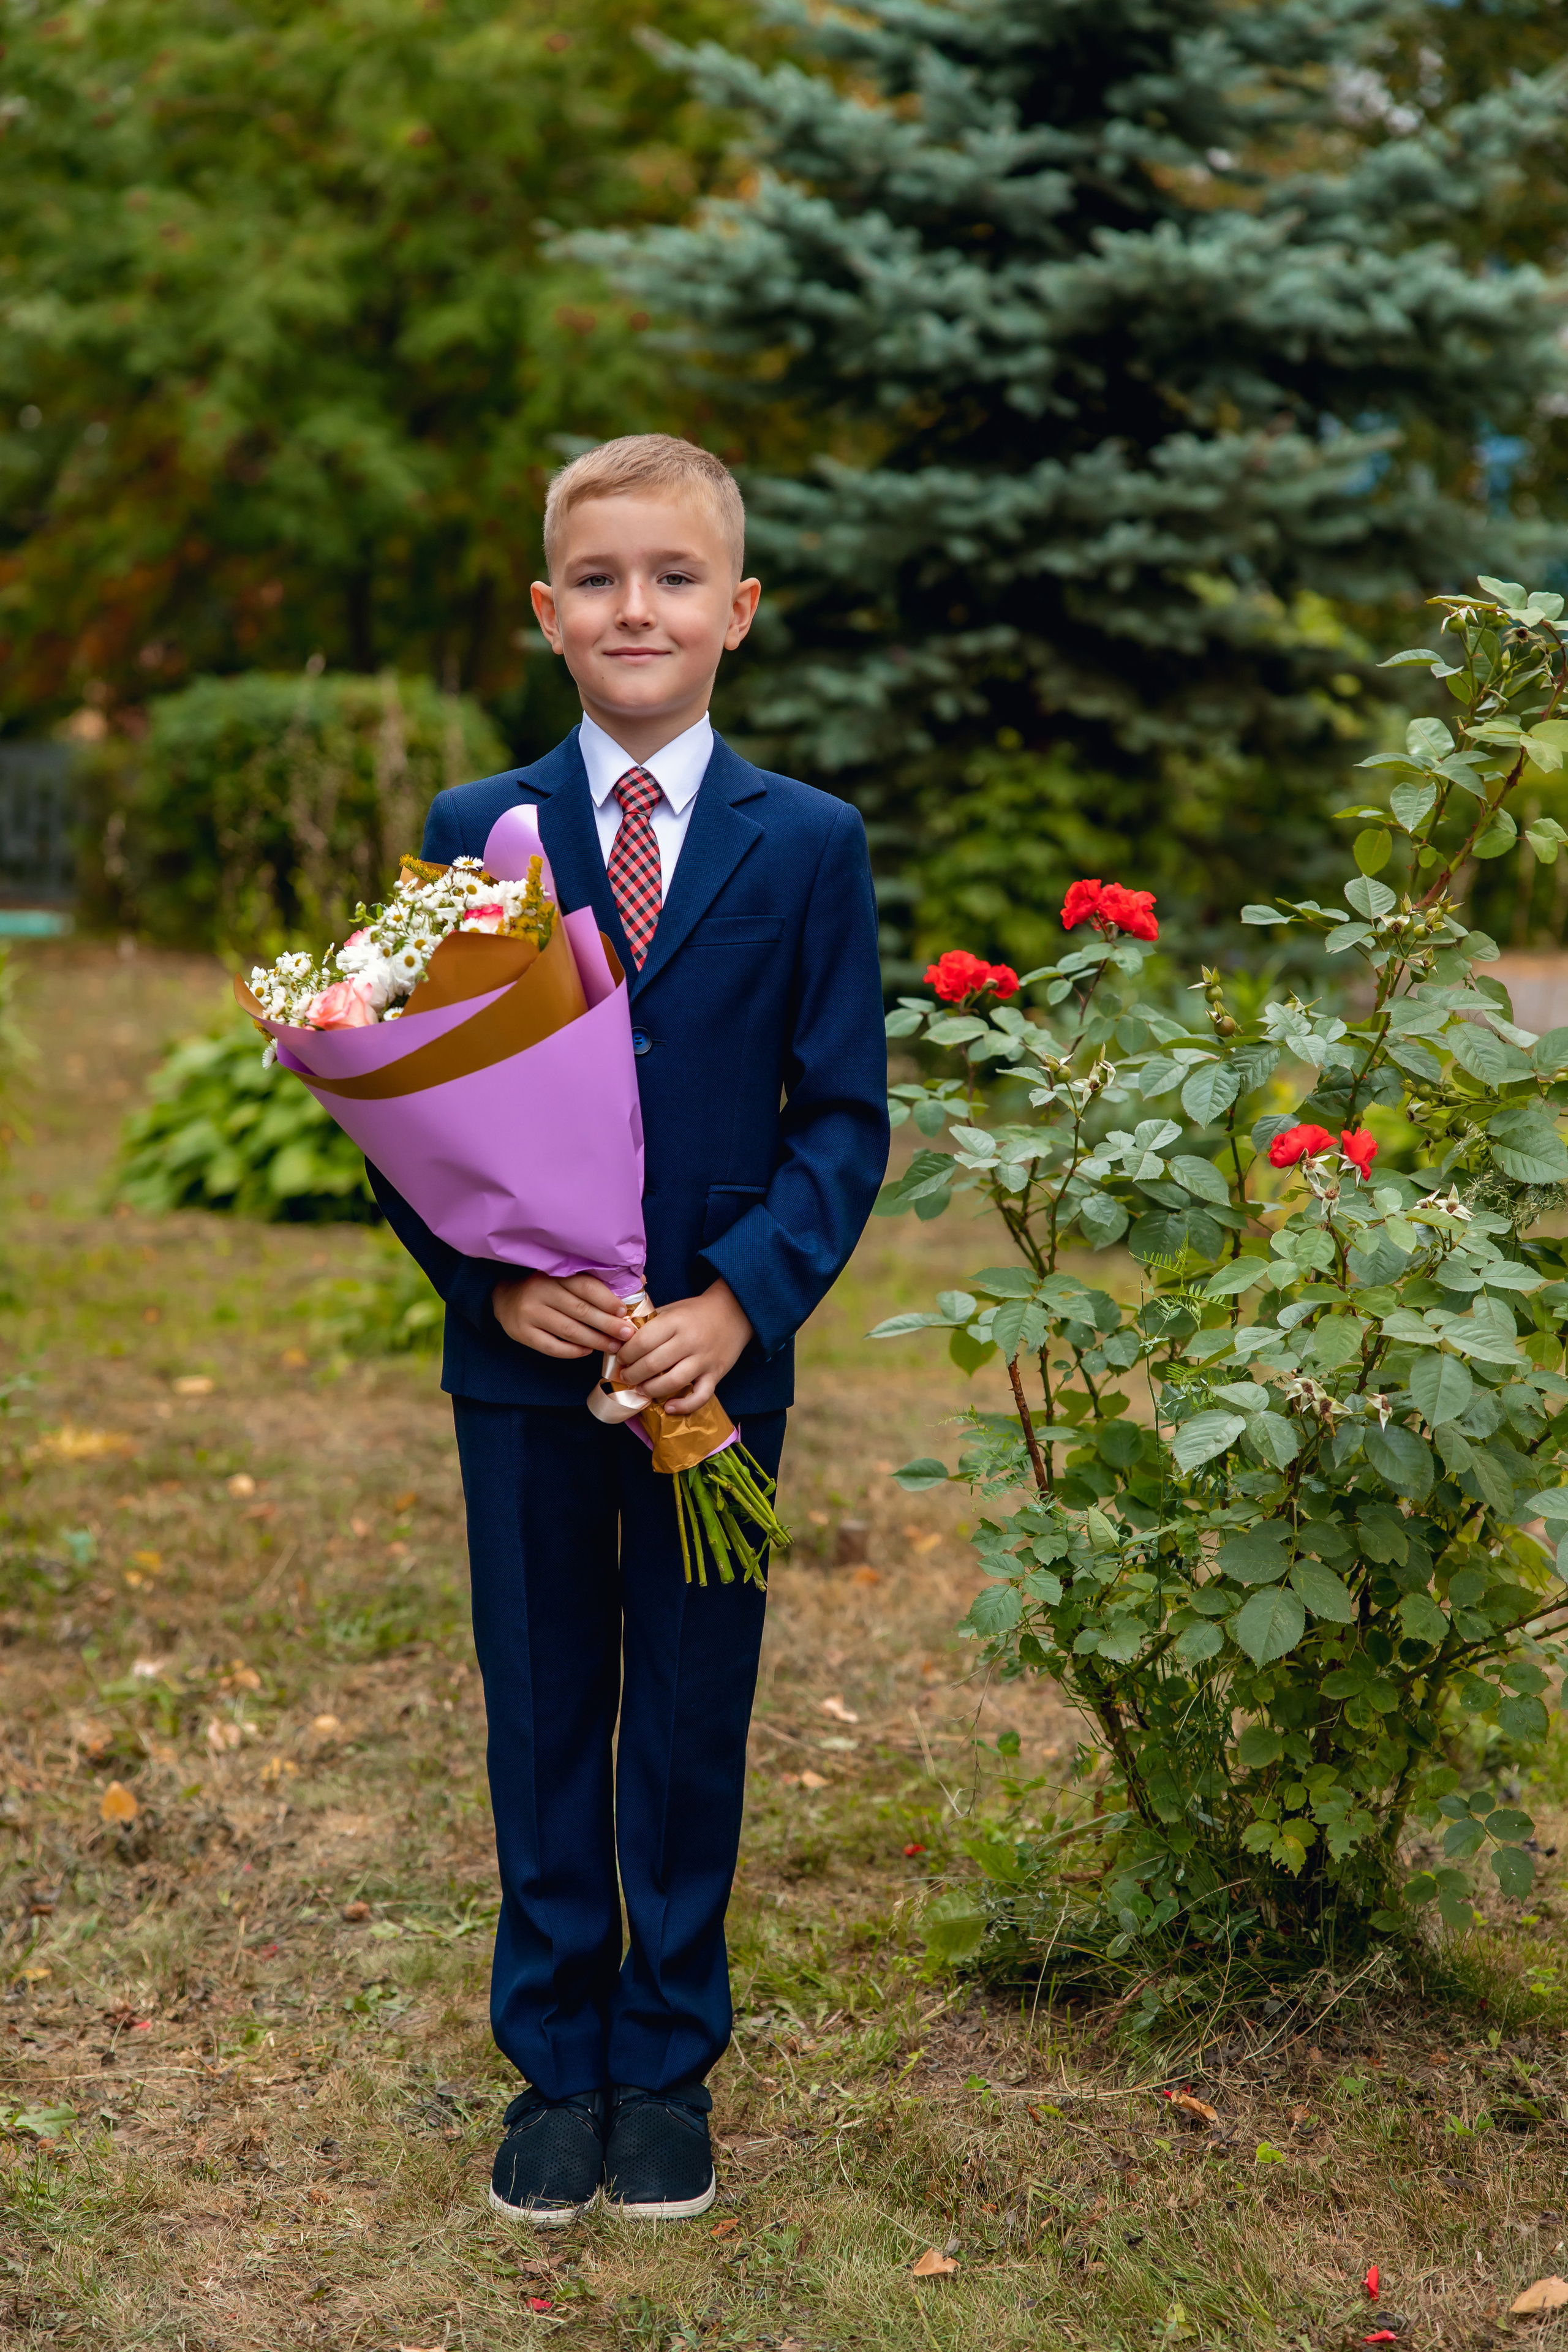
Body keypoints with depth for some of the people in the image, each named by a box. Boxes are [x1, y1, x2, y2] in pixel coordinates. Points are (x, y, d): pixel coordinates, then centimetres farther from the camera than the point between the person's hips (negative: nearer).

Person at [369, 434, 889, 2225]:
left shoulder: (810, 844, -1)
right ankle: (554, 2068, 26)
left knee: (693, 1723, 10)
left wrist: (738, 1301, -16)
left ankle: (669, 2066, 26)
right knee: (544, 1722, 10)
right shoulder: (474, 832, 2)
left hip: (718, 1357, 0)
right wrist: (492, 1281, -14)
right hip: (526, 1358, 1)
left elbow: (845, 1114, -3)